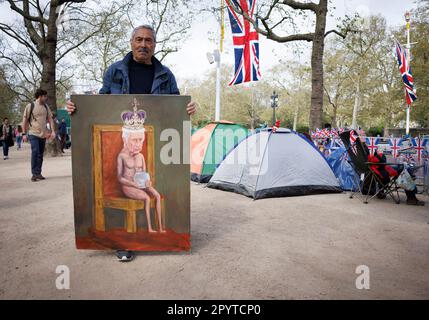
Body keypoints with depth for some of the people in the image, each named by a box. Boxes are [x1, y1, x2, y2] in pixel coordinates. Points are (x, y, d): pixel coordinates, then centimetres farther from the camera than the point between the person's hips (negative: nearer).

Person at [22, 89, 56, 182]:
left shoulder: (46, 107, 11)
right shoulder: (30, 106, -2)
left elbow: (50, 119, 12)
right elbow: (25, 120, 0)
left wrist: (53, 131, 0)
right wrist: (25, 134, -3)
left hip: (43, 134, 5)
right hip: (33, 134, -5)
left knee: (40, 154, 8)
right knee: (35, 152, -16)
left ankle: (38, 173, 15)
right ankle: (35, 174, -10)